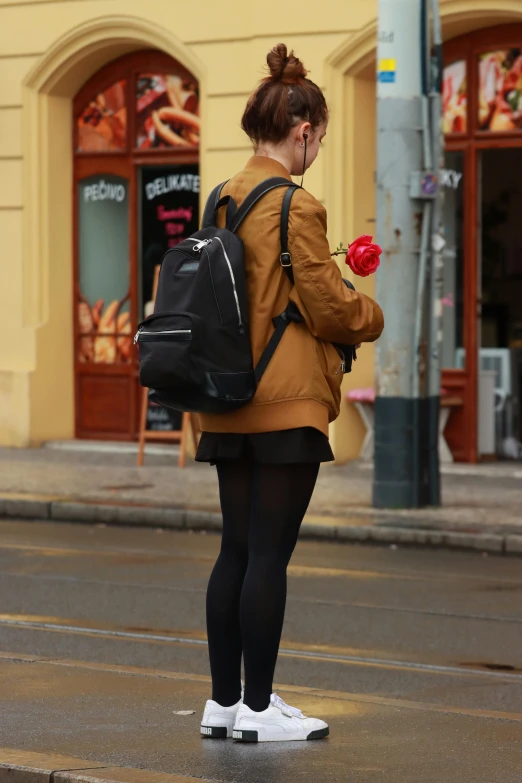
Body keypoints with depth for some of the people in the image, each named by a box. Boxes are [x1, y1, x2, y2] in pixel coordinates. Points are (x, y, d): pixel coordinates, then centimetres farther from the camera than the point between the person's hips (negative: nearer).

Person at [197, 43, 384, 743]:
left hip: (229, 407, 8)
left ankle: (223, 700, 16)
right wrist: (373, 317, 9)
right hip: (287, 402, -8)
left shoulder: (223, 199, 11)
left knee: (237, 549, 12)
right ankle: (257, 708, 0)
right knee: (270, 554, -4)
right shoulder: (296, 207, -14)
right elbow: (329, 309, -13)